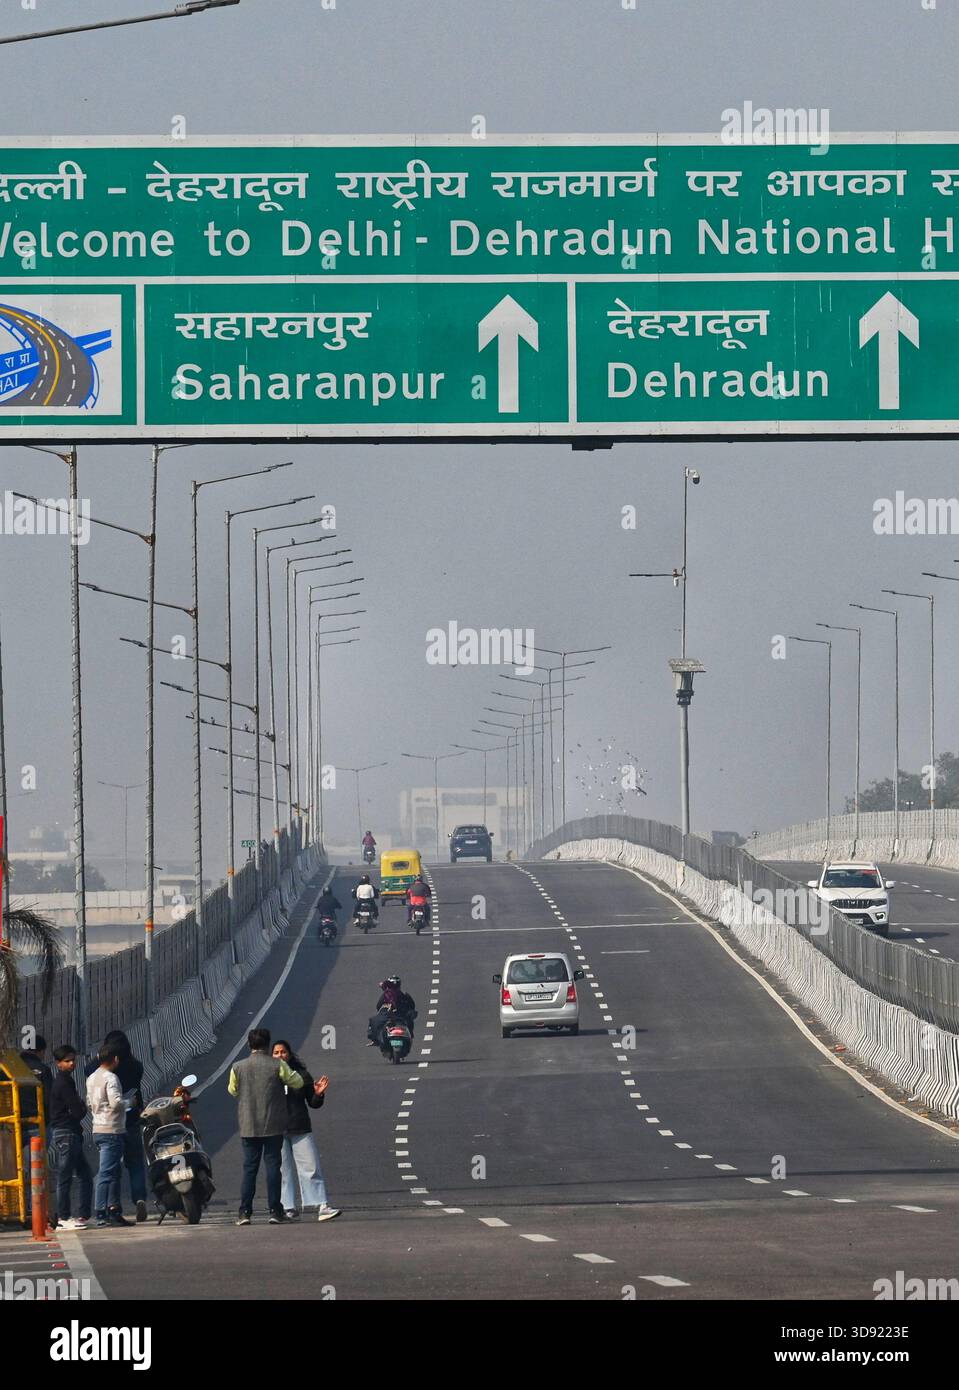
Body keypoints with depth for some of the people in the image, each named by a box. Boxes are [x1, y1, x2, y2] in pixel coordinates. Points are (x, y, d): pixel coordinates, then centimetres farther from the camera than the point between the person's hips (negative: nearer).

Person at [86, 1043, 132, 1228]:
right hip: (112, 1130, -9)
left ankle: (114, 1209, 15)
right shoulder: (110, 1078, -14)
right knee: (106, 1173, -8)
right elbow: (116, 1102, -22)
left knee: (113, 1172, 15)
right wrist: (127, 1103, -5)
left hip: (98, 1129, 9)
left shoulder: (91, 1078, 14)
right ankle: (101, 1214, -9)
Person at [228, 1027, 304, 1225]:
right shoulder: (277, 1065, -8)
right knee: (273, 1166, 3)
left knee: (249, 1168, 6)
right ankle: (275, 1211, 1)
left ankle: (245, 1212, 0)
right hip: (274, 1126, -1)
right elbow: (297, 1083, 3)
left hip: (248, 1127, 1)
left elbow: (232, 1090, 13)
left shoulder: (238, 1067, -2)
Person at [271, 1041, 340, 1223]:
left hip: (300, 1130, 1)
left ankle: (321, 1207, -5)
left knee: (311, 1167, -3)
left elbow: (313, 1104, 11)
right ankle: (289, 1208, 7)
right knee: (283, 1172, 2)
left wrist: (319, 1094, -8)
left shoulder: (301, 1074, 6)